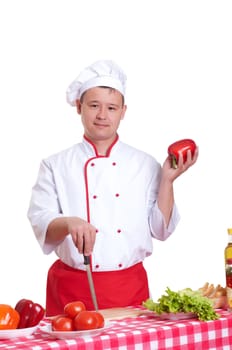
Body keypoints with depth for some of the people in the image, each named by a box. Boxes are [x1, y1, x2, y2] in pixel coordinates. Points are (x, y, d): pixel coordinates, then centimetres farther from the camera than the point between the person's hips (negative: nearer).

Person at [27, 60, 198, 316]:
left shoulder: (145, 165, 6)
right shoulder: (55, 166, 2)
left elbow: (160, 229, 4)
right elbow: (41, 224, -7)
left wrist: (167, 180, -7)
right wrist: (69, 223, -28)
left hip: (130, 287, 2)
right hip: (72, 290, -1)